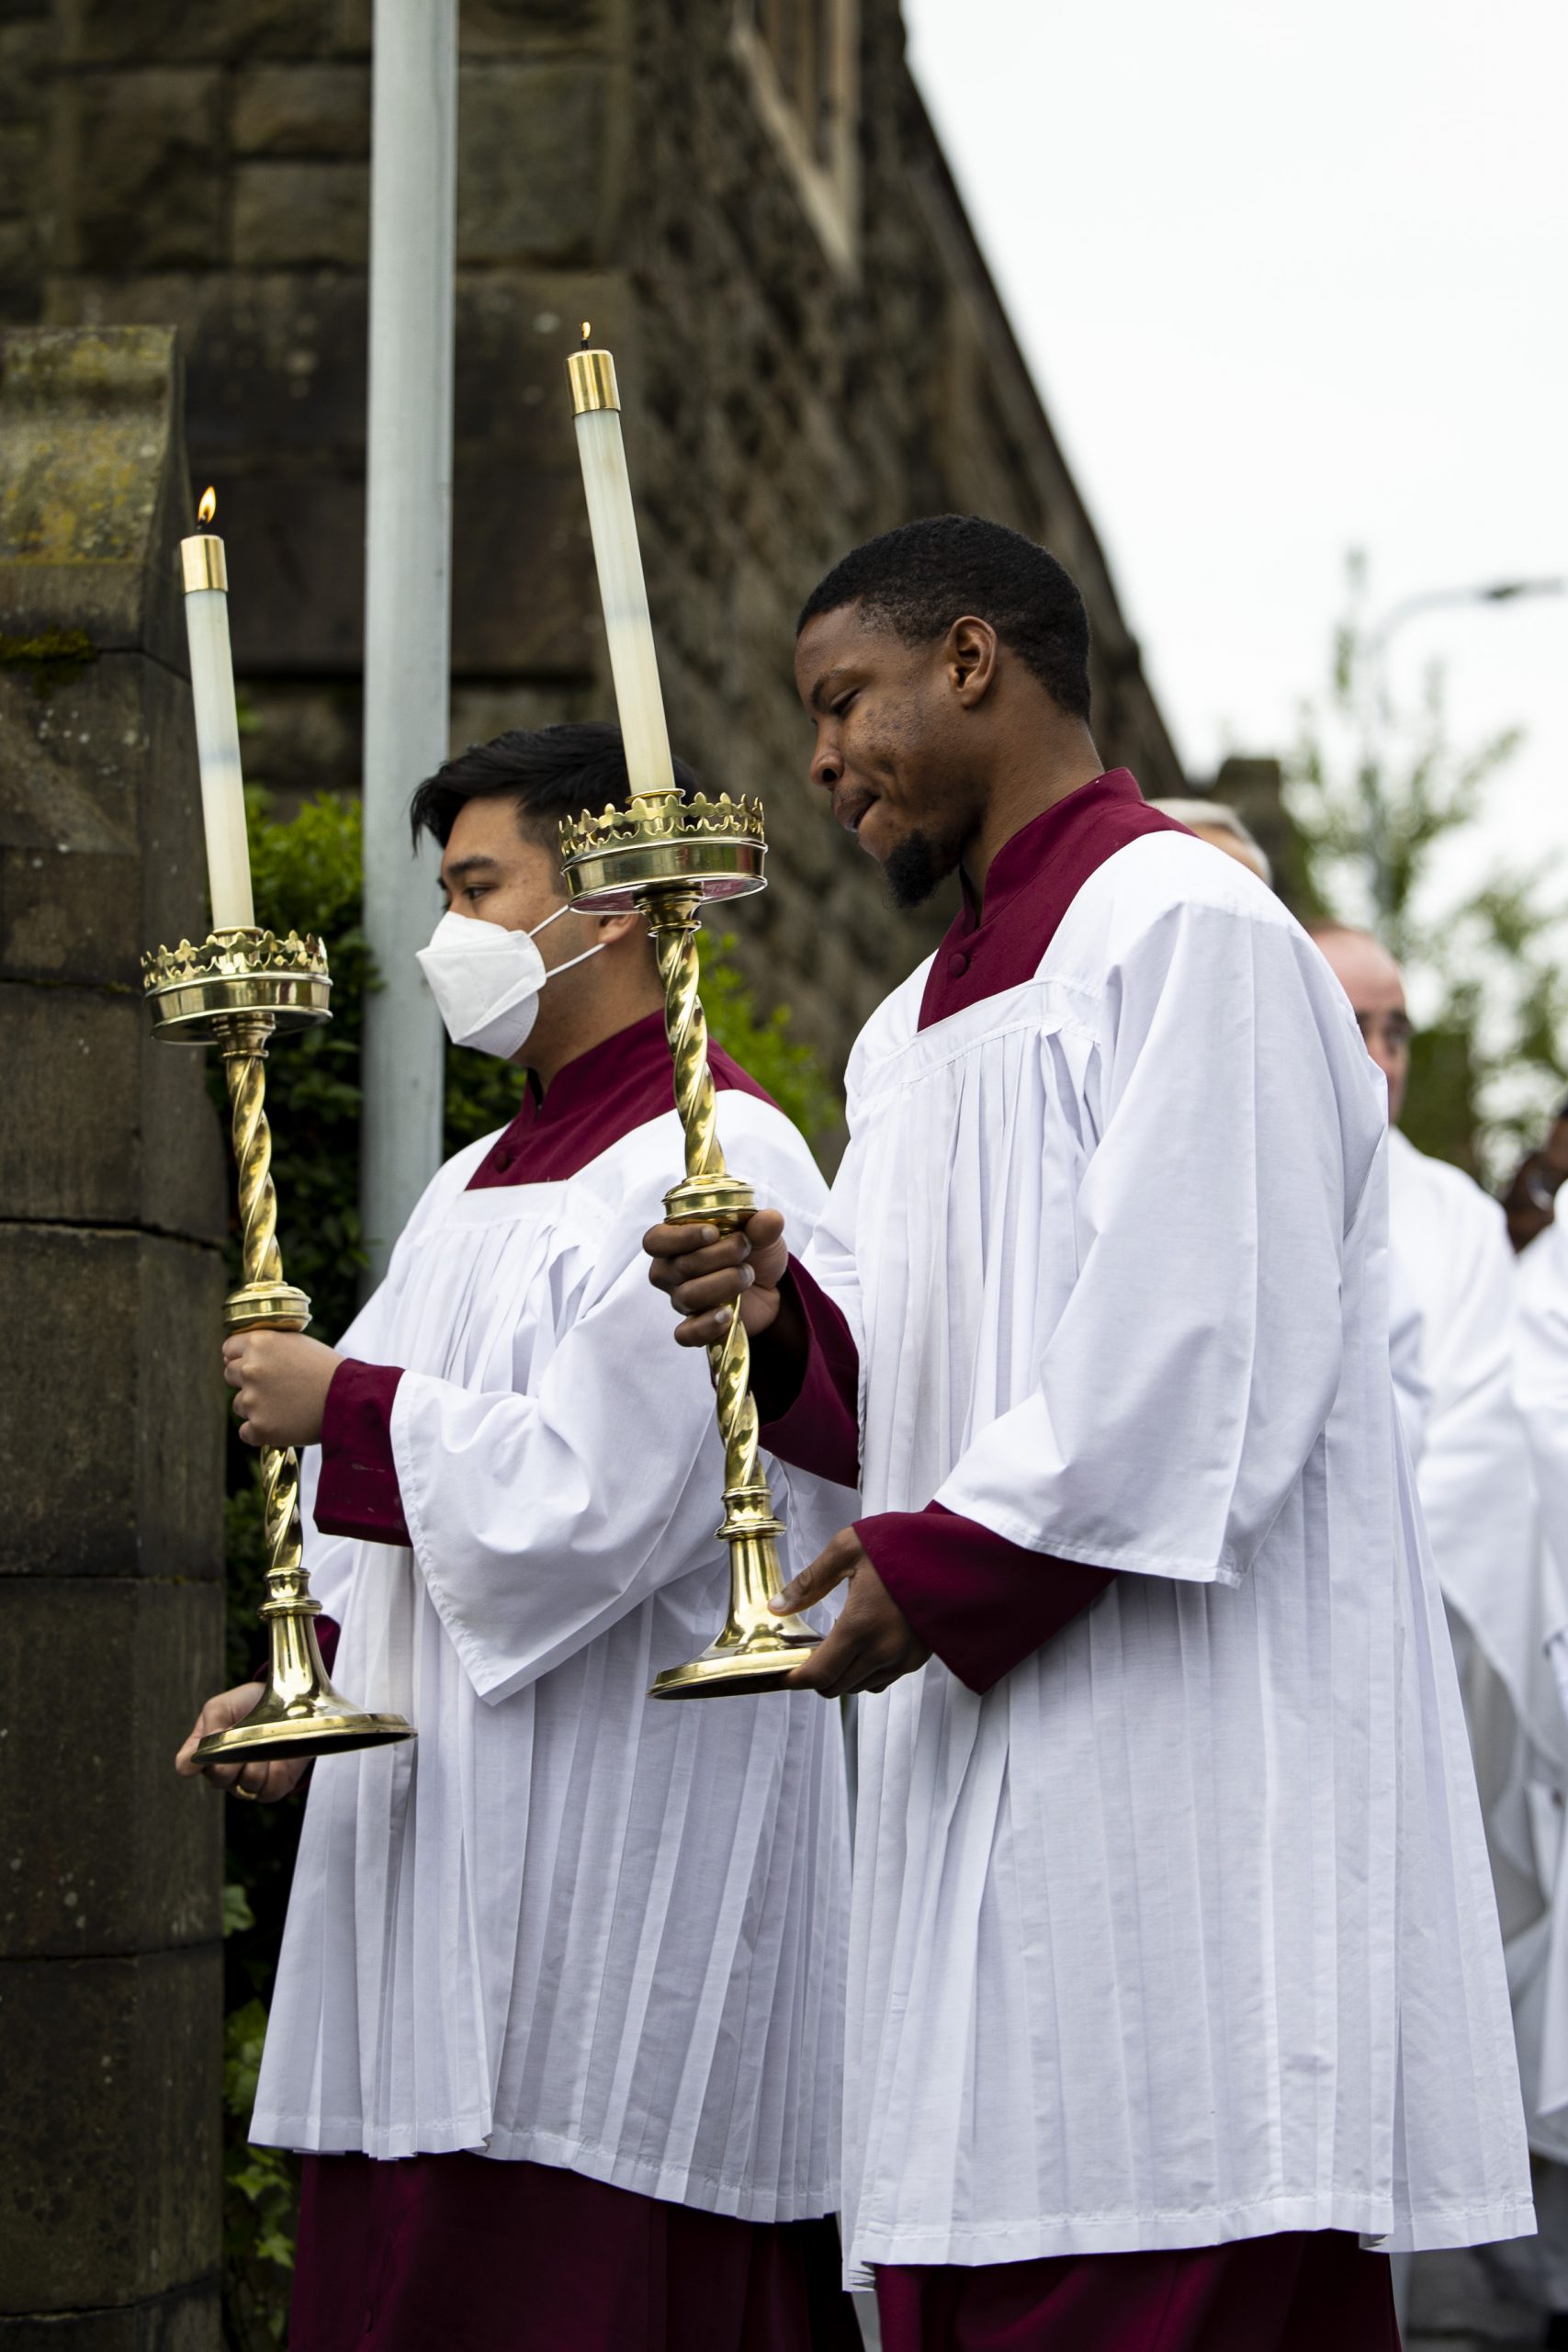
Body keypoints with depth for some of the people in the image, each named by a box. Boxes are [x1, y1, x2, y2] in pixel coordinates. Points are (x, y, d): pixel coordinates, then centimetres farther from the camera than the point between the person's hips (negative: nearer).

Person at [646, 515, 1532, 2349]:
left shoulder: (1184, 927, -6)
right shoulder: (915, 1032, 23)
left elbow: (1212, 1343, -15)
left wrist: (948, 1562, -12)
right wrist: (781, 1310, -2)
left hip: (1181, 1754, -9)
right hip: (985, 1763, 9)